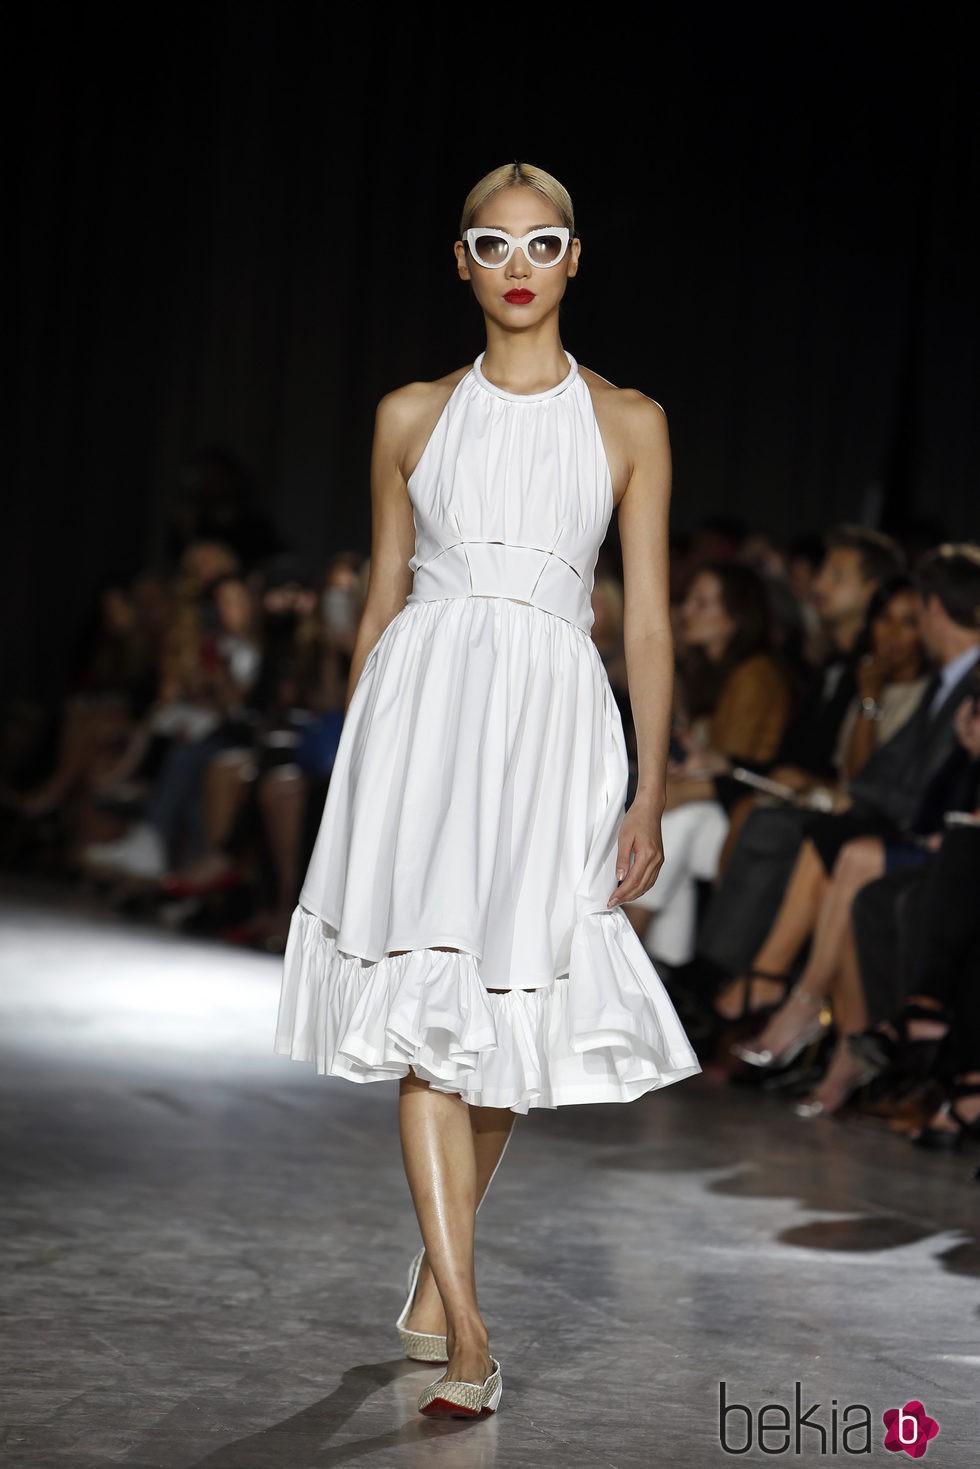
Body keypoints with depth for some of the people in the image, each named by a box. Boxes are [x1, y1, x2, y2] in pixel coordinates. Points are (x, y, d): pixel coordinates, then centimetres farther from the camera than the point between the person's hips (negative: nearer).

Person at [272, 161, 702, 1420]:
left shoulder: (627, 423, 9)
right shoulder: (413, 416, 11)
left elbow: (649, 625, 7)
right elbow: (380, 603, 15)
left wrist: (653, 794, 0)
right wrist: (354, 770, 13)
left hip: (554, 715, 0)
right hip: (425, 702, 0)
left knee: (515, 1009, 5)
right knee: (428, 1000, -11)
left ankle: (439, 1255, 30)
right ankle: (465, 1335, -10)